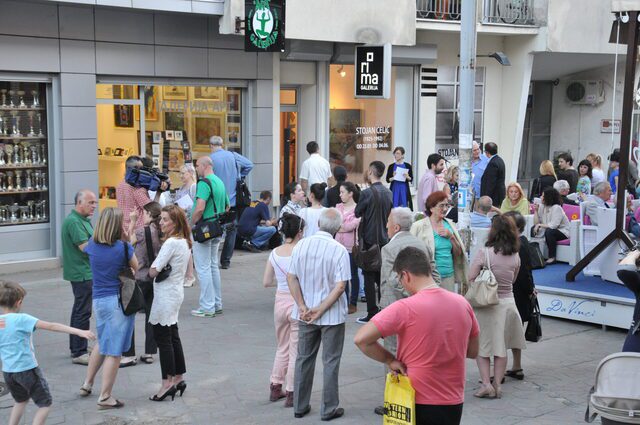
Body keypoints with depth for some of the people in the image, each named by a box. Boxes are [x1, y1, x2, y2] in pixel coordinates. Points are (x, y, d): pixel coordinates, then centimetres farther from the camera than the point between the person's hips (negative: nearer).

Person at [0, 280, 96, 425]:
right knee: (45, 404, 7)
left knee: (21, 400, 30)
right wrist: (79, 331, -26)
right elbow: (51, 326, -22)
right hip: (27, 369, -6)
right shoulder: (21, 319, -16)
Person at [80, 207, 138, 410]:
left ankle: (87, 384, 35)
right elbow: (137, 269, -1)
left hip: (98, 300, 6)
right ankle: (105, 397, 5)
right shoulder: (124, 247, -14)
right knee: (114, 350, 2)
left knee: (102, 343, 27)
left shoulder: (92, 245, -1)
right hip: (119, 300, -6)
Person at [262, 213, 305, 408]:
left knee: (282, 348, 22)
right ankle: (291, 394, 12)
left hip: (280, 302, 5)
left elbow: (266, 282, 5)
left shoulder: (275, 253, -1)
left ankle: (275, 388, 29)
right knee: (295, 352, 7)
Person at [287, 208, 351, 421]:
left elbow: (291, 278, -5)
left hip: (305, 314, 4)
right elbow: (340, 286, -19)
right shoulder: (339, 250, -15)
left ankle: (300, 406, 24)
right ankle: (329, 409, 14)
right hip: (332, 315, -3)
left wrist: (303, 307, -8)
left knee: (304, 359, 16)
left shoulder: (301, 245, -4)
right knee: (330, 362, 8)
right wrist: (320, 310, -15)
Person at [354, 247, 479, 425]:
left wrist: (390, 360, -9)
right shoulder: (462, 304, -2)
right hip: (454, 404, 4)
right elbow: (473, 352, 9)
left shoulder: (405, 308, -18)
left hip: (417, 404, -4)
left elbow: (361, 339, -22)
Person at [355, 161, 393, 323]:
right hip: (384, 239, 6)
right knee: (381, 276, 15)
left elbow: (357, 213, -7)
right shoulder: (388, 193, 3)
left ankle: (372, 313, -1)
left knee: (369, 277, -1)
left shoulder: (367, 192, -16)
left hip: (370, 239, -6)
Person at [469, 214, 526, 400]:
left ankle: (486, 384, -1)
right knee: (501, 346, 14)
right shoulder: (515, 257, -1)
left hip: (486, 305, -4)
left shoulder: (484, 253, -15)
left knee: (482, 346, 8)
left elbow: (470, 279, -14)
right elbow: (513, 280, 11)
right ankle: (497, 384, 15)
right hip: (508, 303, 4)